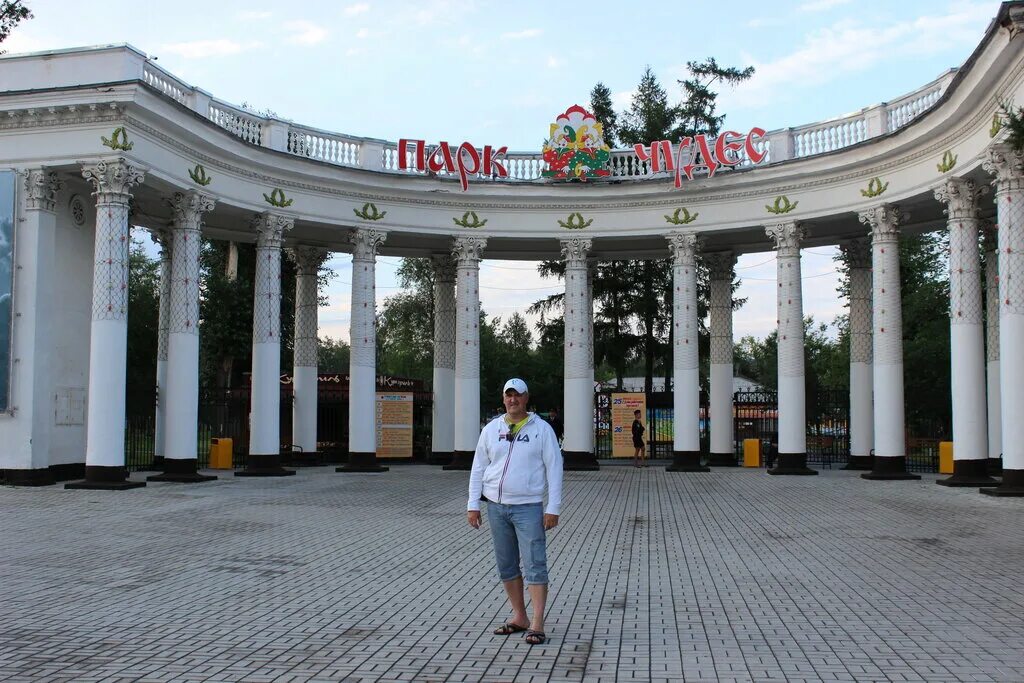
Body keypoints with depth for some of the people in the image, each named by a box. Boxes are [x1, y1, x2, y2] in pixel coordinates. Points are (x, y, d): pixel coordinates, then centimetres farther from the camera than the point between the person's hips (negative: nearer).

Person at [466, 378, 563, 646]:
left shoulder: (541, 429, -1)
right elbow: (478, 468, 11)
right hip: (496, 506, 4)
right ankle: (519, 617, 22)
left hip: (528, 506, -4)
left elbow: (554, 469, -3)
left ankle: (537, 624, -7)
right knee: (506, 566, 10)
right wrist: (473, 505, 6)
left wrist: (553, 508, -8)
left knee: (534, 565, -8)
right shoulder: (491, 429, 8)